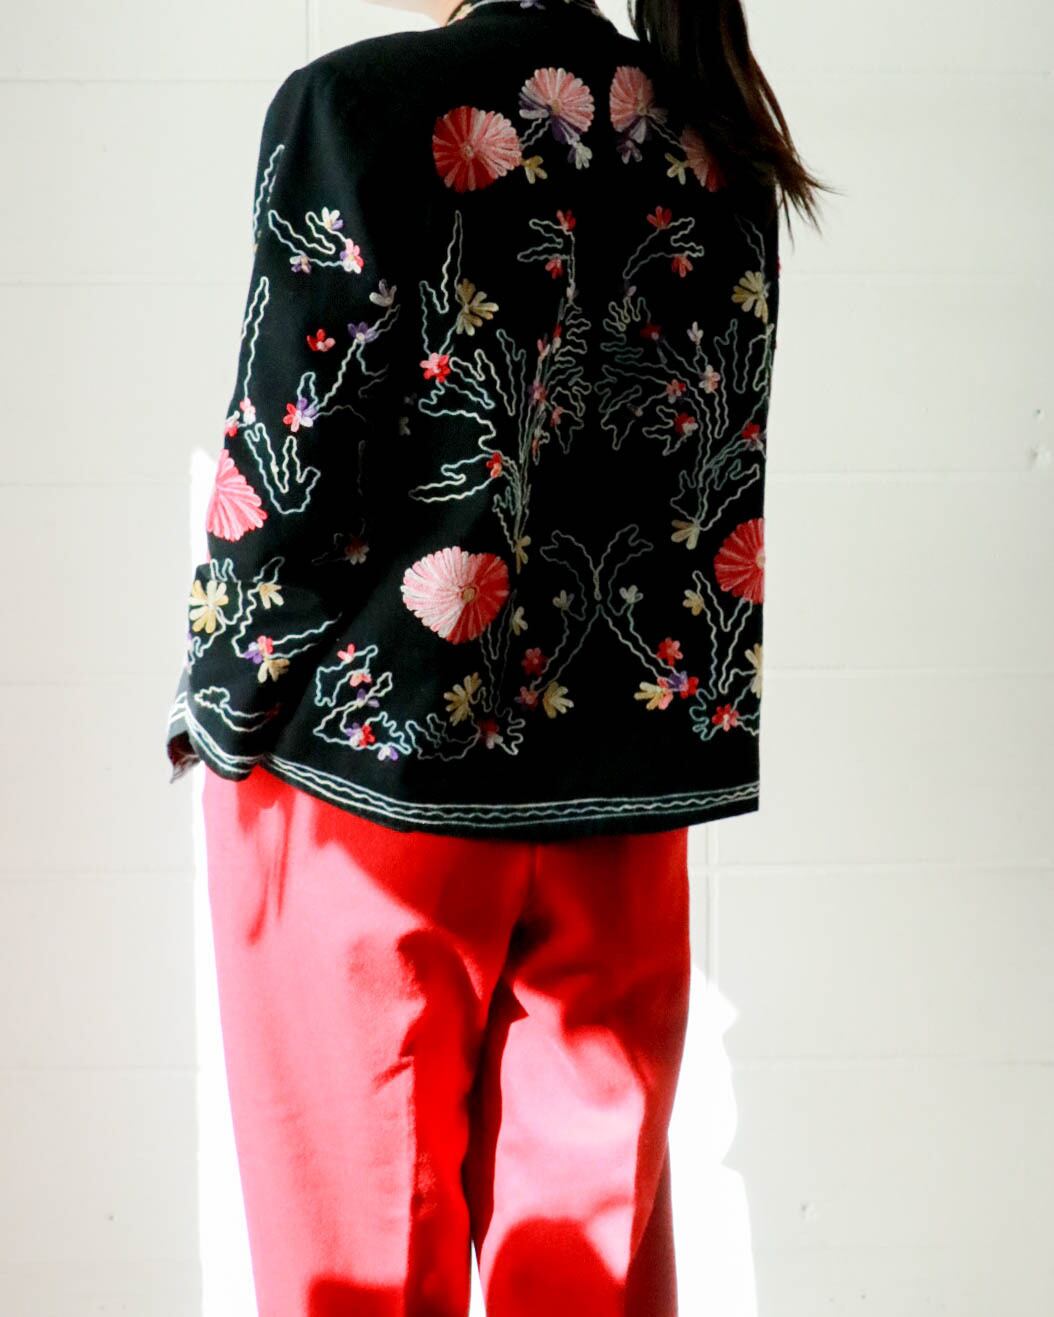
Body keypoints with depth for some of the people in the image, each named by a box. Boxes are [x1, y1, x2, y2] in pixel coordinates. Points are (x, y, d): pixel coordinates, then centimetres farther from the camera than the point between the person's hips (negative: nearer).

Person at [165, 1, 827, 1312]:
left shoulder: (357, 105, -11)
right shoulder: (720, 136, 5)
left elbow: (287, 475, -12)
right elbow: (735, 477, 7)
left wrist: (219, 716, 0)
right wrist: (681, 695, 15)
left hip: (371, 769, -4)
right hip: (629, 769, 5)